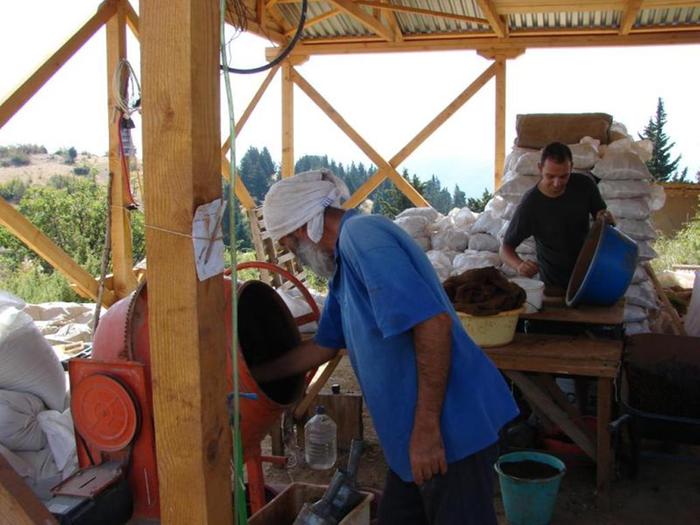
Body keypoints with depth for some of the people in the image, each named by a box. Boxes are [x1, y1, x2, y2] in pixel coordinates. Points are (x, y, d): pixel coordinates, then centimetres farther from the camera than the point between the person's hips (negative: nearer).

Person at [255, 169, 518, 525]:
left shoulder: (362, 235, -17)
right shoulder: (344, 264, 15)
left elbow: (433, 322, -27)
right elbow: (324, 346, 26)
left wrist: (426, 428, -24)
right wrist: (253, 376, 32)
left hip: (451, 428, -10)